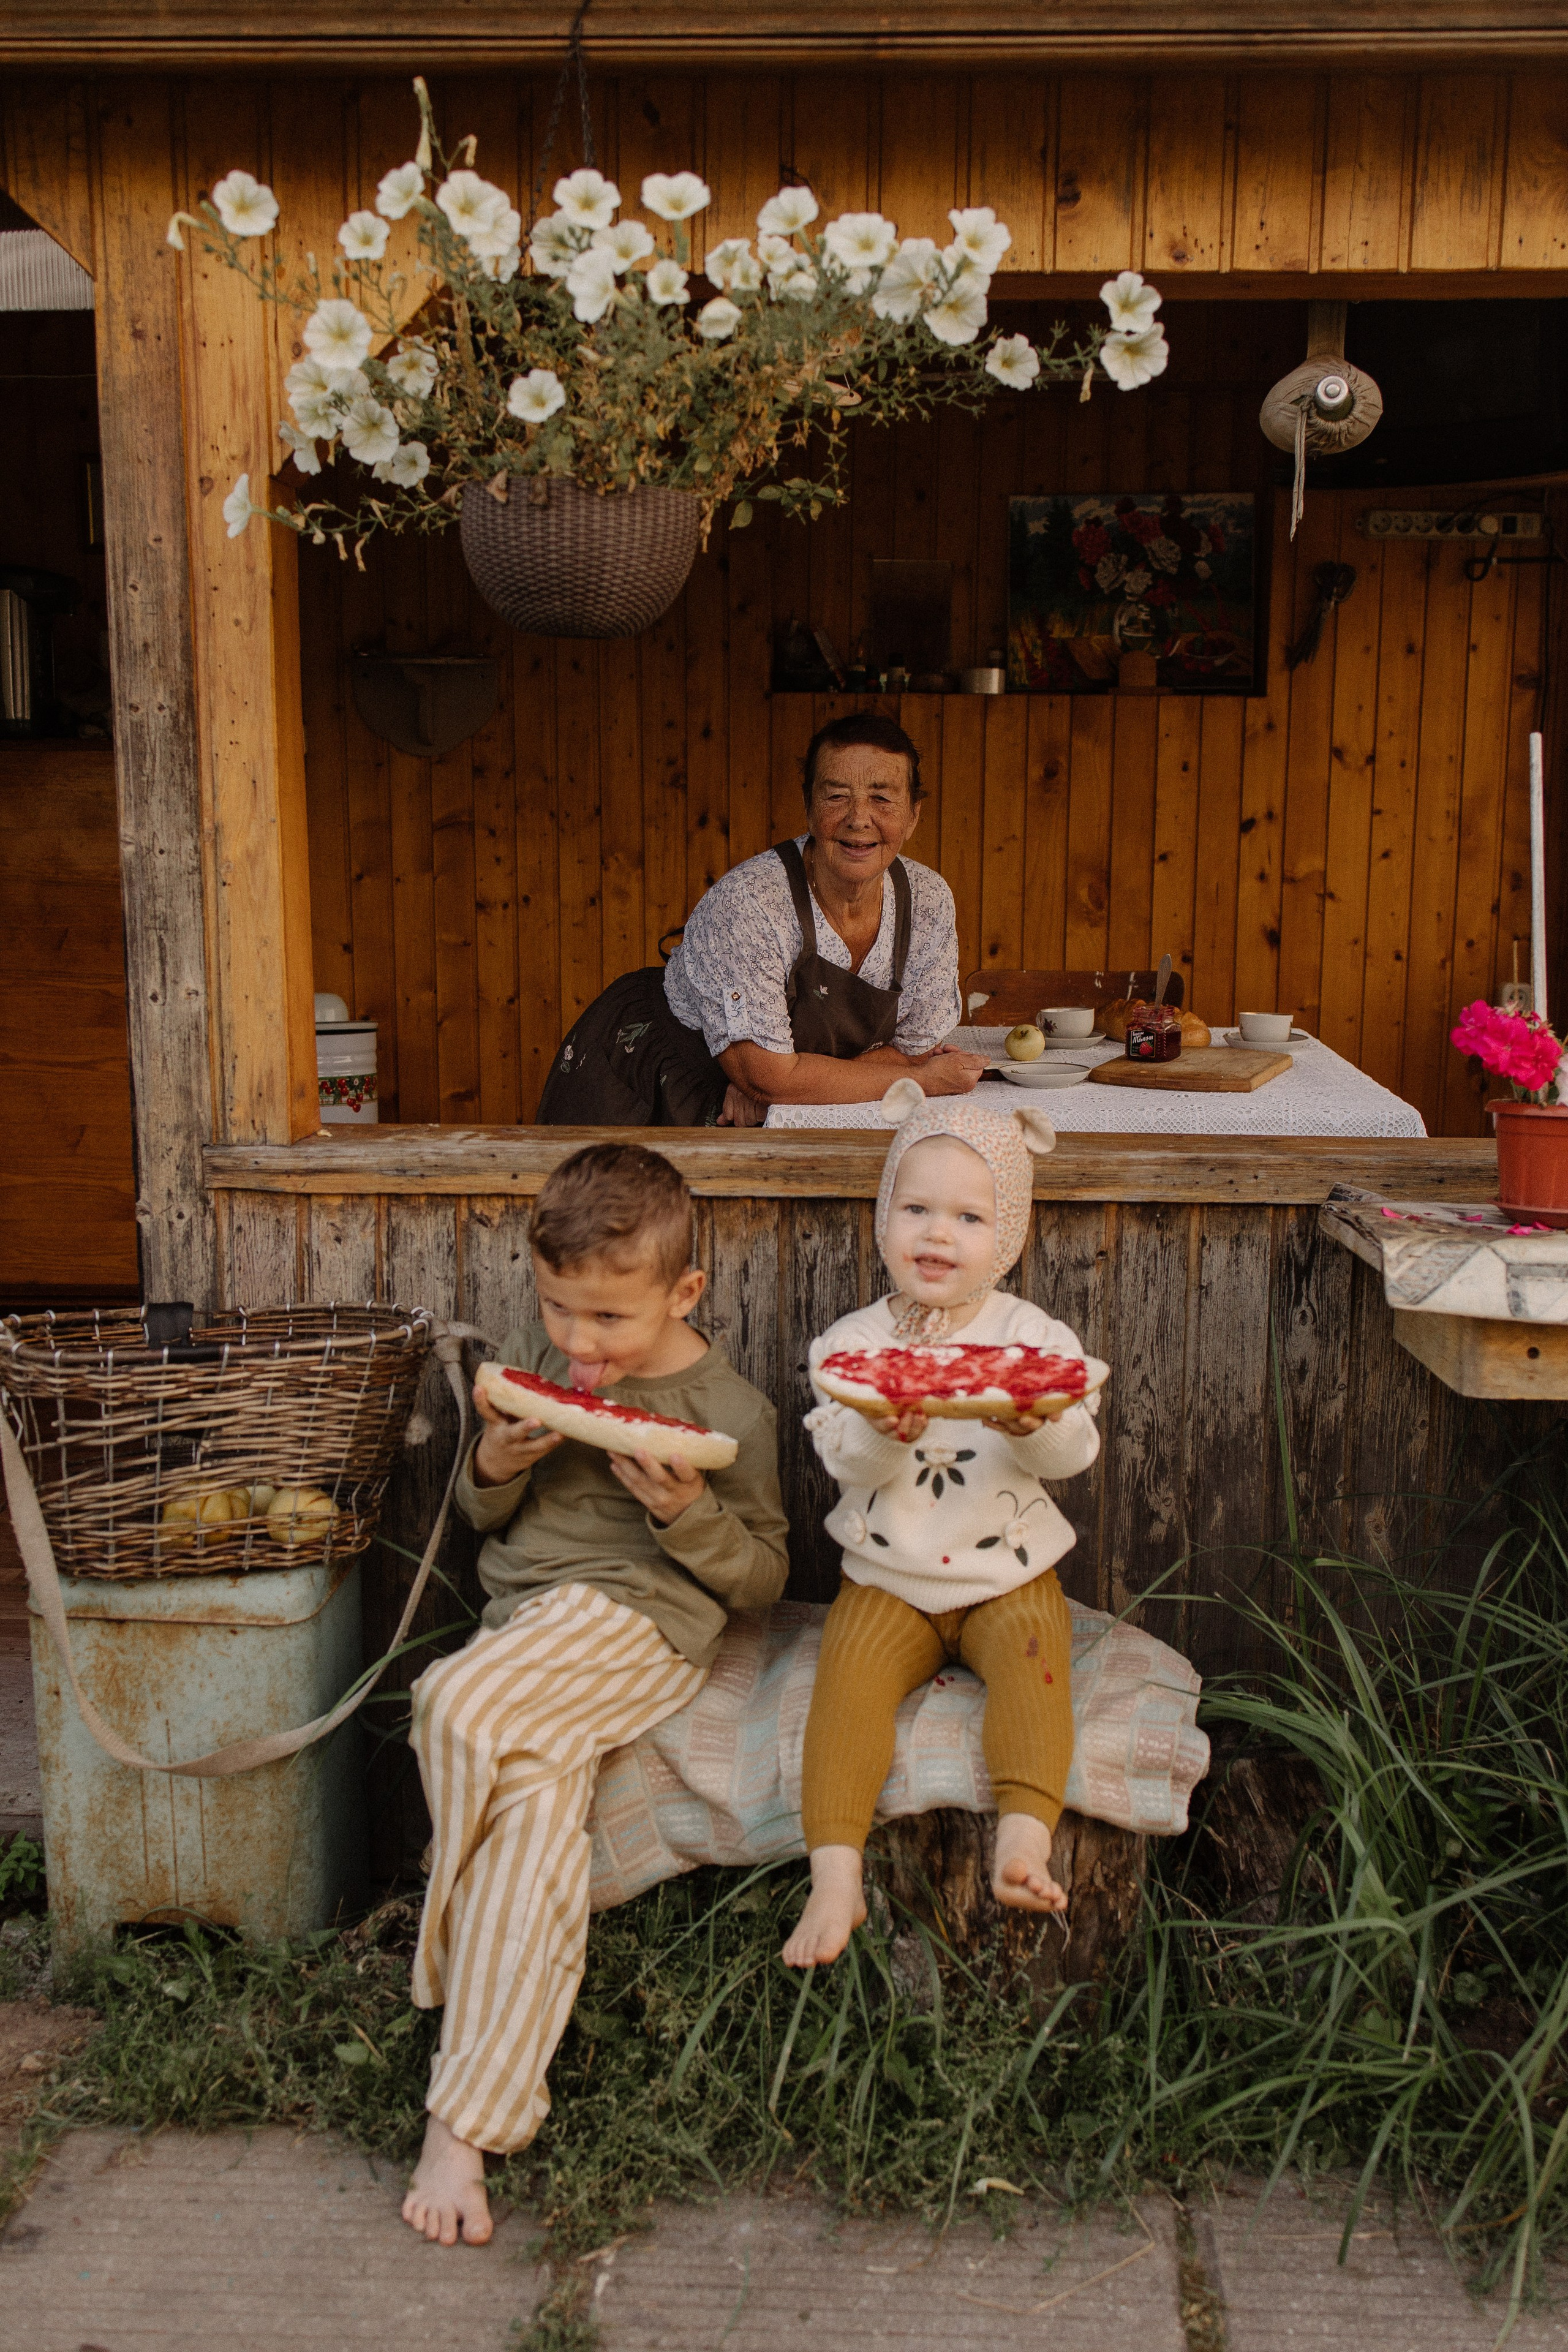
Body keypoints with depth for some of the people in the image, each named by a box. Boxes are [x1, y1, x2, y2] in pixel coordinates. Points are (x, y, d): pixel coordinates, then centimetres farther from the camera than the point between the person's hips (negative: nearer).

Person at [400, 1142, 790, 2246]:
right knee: (538, 1795, -25)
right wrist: (494, 1467, -3)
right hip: (525, 1610, 6)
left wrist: (686, 1511, -16)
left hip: (638, 1619, -6)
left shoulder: (727, 1410, -2)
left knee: (463, 1710, -31)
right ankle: (476, 2109, -16)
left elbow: (762, 1578, 2)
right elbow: (485, 1519, 21)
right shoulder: (535, 1357, 13)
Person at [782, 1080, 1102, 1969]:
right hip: (888, 1579, 0)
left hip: (1008, 1574, 0)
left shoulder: (1033, 1336, -1)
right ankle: (835, 1872, -24)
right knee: (850, 1666, -22)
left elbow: (1074, 1450, -13)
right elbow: (842, 1458, -13)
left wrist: (1034, 1425, -36)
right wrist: (882, 1435, -36)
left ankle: (1025, 1837, -30)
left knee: (1034, 1654, -27)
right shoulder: (853, 1340, 0)